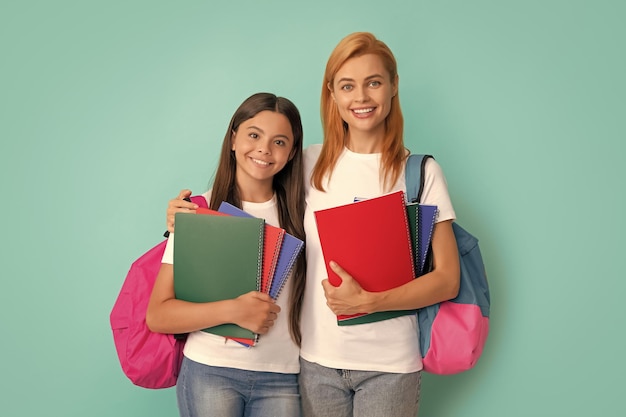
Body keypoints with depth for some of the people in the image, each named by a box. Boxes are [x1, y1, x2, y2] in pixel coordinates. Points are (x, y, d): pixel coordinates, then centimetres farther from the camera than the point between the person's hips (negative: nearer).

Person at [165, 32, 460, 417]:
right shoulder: (311, 165, 2)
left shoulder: (422, 172, -3)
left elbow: (447, 280, -5)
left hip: (389, 364, -2)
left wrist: (367, 302, -18)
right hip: (318, 359, 2)